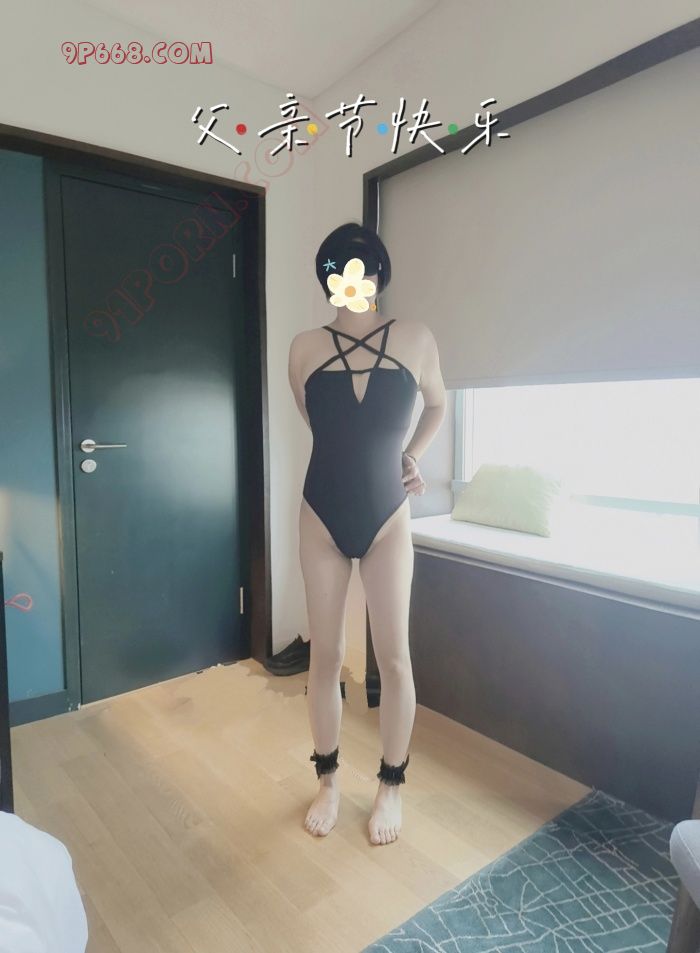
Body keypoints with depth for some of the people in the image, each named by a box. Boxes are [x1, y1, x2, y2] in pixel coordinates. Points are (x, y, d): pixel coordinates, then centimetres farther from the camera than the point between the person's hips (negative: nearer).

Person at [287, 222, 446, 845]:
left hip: (387, 519, 0)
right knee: (325, 657, 9)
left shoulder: (415, 340, -3)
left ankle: (392, 786, 29)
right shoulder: (305, 348, -2)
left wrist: (409, 457, 7)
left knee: (394, 659, 6)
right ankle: (329, 780, 32)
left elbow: (438, 405, 16)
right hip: (323, 519, 1)